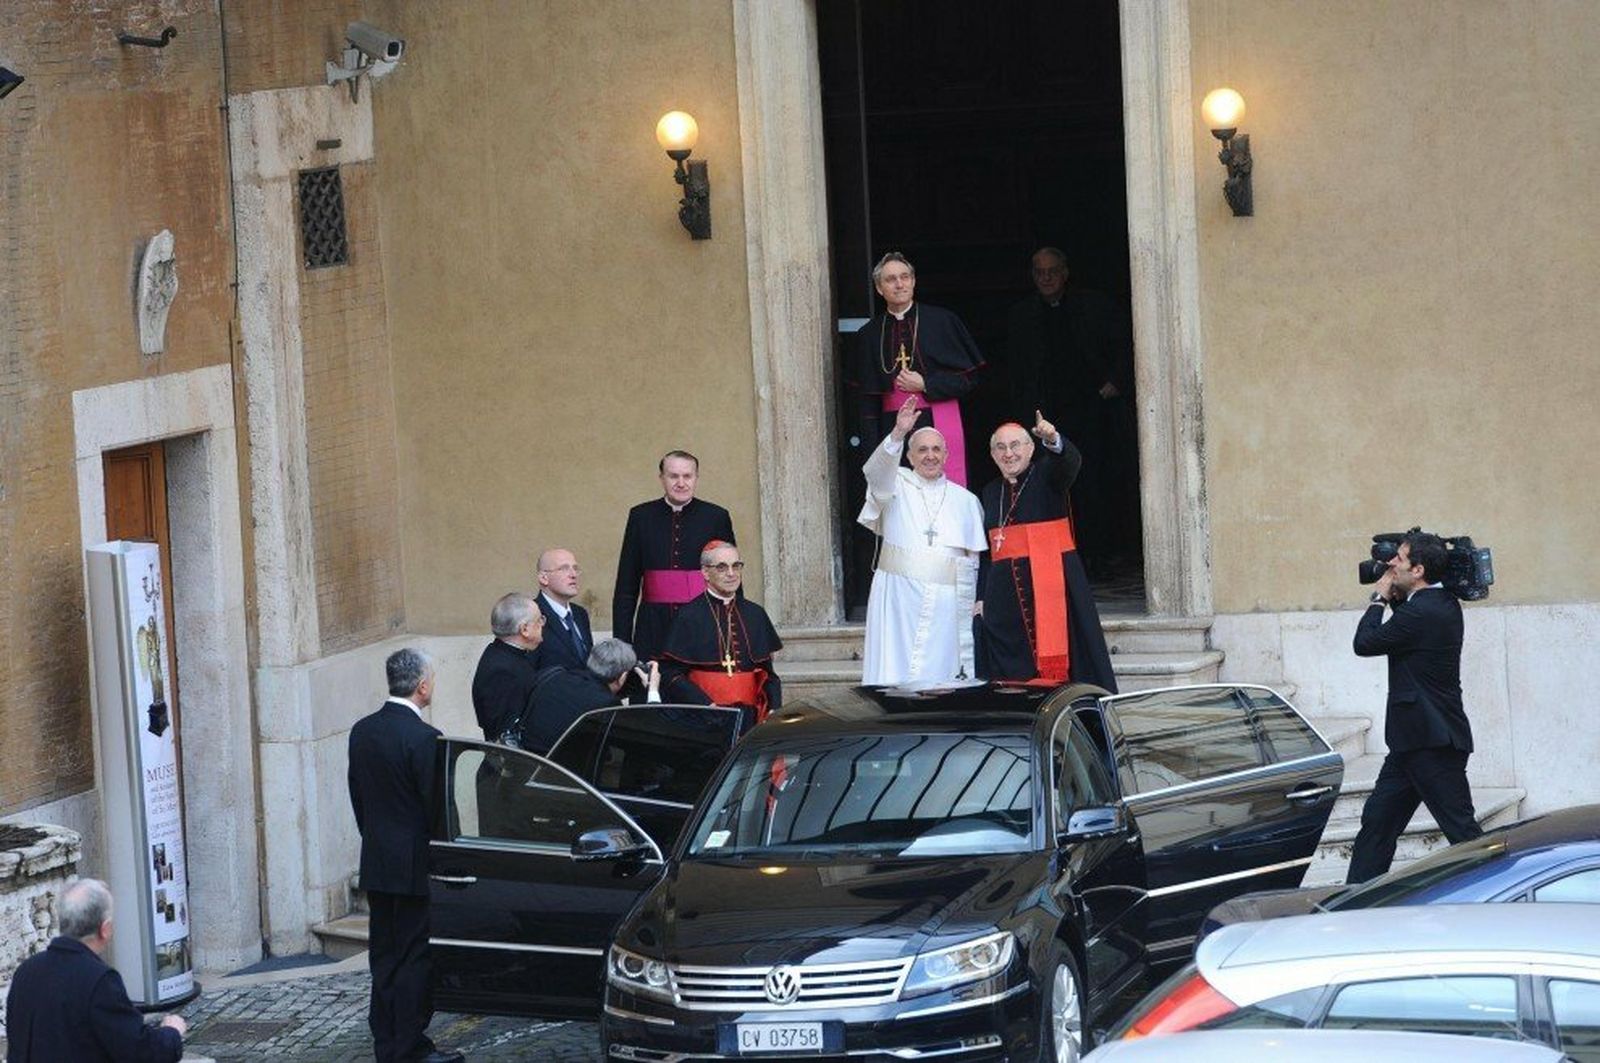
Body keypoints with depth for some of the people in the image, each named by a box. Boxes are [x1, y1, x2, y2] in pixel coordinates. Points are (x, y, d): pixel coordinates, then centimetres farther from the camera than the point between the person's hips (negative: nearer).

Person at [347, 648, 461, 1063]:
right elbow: (437, 807, -16)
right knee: (417, 958, 0)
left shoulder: (362, 732, 4)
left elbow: (357, 797, 11)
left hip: (376, 866, 7)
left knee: (384, 956, 12)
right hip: (417, 868, -7)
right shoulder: (424, 739, -18)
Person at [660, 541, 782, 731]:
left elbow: (767, 672, 17)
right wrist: (706, 705, -16)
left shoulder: (755, 615, 13)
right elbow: (671, 674, -5)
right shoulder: (689, 617, -1)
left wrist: (773, 709, 1)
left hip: (749, 716, 4)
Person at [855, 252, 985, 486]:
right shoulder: (870, 334, 11)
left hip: (939, 423, -2)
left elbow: (969, 376, 2)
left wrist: (924, 385, -9)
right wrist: (871, 447, 4)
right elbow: (868, 398, 11)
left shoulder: (943, 321, 4)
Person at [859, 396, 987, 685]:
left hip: (946, 603, 2)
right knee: (894, 674, -9)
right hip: (899, 596, -2)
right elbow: (878, 472, -17)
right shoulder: (897, 485, 7)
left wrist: (969, 605, 4)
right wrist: (898, 434, -33)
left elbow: (973, 563, 13)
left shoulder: (965, 500, 14)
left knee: (939, 677, -3)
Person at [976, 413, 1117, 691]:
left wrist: (1053, 440, -43)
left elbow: (1070, 463, -22)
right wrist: (982, 597, 11)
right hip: (1006, 590, 5)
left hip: (1051, 584, -5)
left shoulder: (1047, 475, 2)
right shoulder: (990, 493, 15)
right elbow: (986, 549, 17)